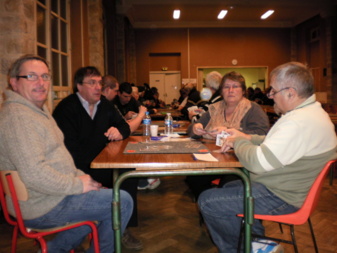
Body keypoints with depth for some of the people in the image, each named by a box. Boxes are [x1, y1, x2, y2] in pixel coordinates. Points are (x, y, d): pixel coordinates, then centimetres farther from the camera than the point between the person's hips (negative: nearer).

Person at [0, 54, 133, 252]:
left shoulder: (39, 109, 13)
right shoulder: (17, 116, -22)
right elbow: (34, 174, -30)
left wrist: (80, 176, 7)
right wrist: (78, 184, -19)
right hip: (41, 208, -11)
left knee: (107, 200, 24)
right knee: (122, 201, -10)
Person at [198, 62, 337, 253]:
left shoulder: (300, 123, -30)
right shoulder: (310, 111, 5)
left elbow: (257, 162, -31)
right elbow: (277, 142, 18)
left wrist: (239, 142, -12)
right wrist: (247, 138, 6)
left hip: (279, 197, -11)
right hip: (286, 186, 11)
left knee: (207, 201, -8)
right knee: (229, 187, 27)